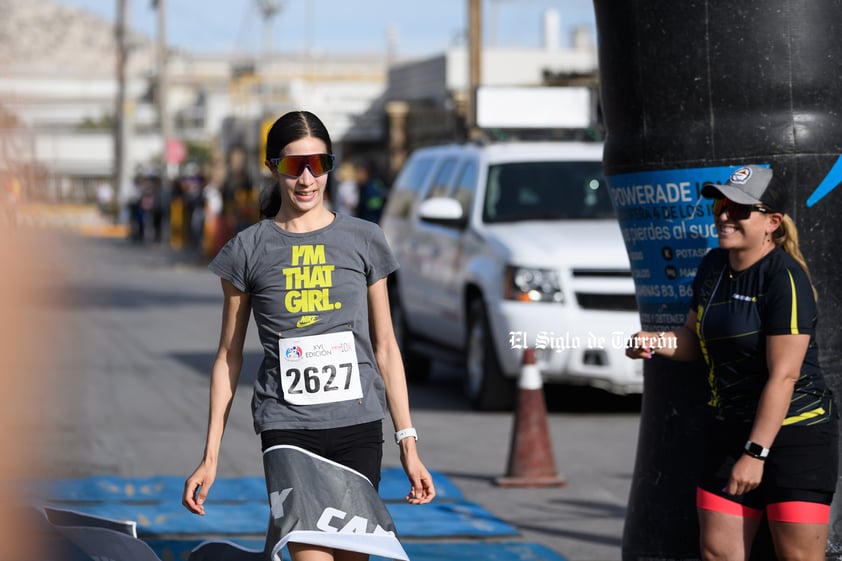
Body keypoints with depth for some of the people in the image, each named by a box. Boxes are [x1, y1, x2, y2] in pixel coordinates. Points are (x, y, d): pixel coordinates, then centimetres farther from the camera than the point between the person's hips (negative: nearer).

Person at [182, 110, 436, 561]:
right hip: (287, 428, -2)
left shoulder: (363, 241, 9)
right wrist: (210, 457, 6)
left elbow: (385, 347, 12)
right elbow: (229, 356, 10)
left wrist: (408, 443, 7)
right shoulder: (248, 250, 6)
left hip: (358, 427, 2)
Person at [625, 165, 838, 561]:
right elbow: (695, 338, 22)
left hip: (796, 434, -7)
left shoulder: (786, 278, -16)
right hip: (730, 430, 8)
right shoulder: (713, 267, 8)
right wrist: (656, 342, 0)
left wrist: (756, 453, -21)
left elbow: (783, 375, -19)